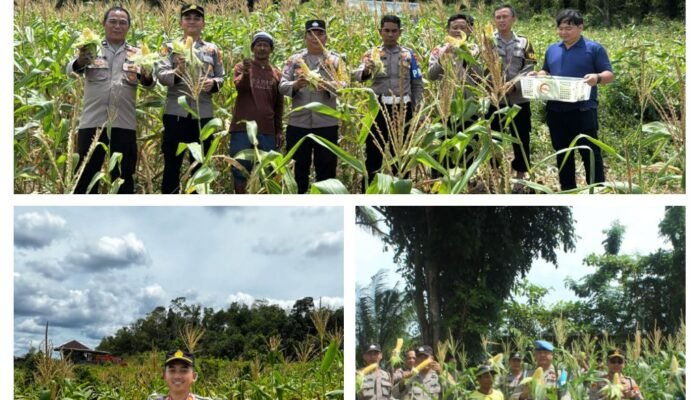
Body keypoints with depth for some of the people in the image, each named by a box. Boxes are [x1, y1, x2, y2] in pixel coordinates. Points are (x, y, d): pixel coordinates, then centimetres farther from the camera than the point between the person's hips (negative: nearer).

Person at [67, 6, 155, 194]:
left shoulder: (137, 54, 11)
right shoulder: (92, 49, 7)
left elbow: (150, 84, 1)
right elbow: (71, 69, -9)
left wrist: (147, 76, -23)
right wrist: (81, 61, -33)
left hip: (124, 123, 1)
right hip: (93, 121, -1)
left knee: (123, 175, 8)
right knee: (87, 173, 3)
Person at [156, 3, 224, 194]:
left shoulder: (213, 49, 12)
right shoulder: (170, 47, 5)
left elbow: (221, 77, 11)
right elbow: (160, 74, -5)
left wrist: (213, 83, -11)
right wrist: (177, 72, -25)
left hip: (203, 114, 2)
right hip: (176, 112, -2)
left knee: (200, 164, 8)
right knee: (172, 163, 1)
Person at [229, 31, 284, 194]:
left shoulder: (277, 74, 13)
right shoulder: (242, 67, 5)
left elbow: (279, 105, 15)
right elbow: (239, 86, -16)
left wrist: (279, 131, 10)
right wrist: (246, 73, -37)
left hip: (267, 130, 3)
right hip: (243, 127, -3)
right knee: (240, 168, -1)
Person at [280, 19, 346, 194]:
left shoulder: (335, 60, 6)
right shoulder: (294, 59, 9)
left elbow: (343, 86, -5)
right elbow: (282, 86, 1)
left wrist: (328, 86, -25)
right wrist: (295, 85, -20)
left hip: (326, 124, -1)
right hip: (298, 123, 1)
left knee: (326, 168, 4)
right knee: (299, 167, 7)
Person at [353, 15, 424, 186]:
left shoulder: (408, 54, 6)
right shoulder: (372, 53, 1)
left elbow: (417, 84, 9)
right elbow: (358, 75, -16)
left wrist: (418, 111, 3)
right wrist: (366, 70, -39)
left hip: (402, 108, 1)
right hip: (379, 107, -1)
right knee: (373, 152, 2)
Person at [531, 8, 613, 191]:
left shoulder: (594, 48, -2)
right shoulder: (552, 49, 15)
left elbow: (609, 74, -4)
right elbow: (546, 72, 25)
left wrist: (597, 78, -26)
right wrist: (537, 75, 3)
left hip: (582, 109, -6)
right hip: (555, 110, 6)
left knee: (590, 152, -5)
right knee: (562, 153, 12)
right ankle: (567, 191, 21)